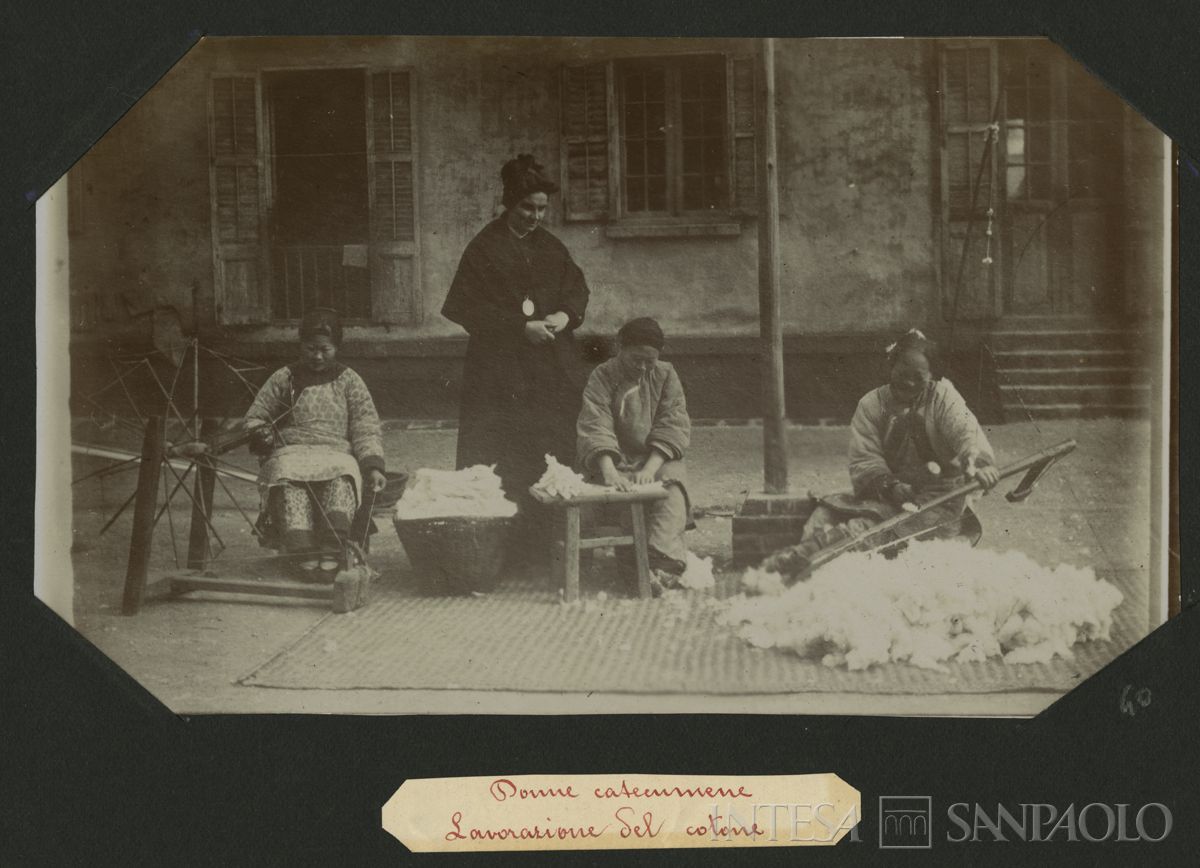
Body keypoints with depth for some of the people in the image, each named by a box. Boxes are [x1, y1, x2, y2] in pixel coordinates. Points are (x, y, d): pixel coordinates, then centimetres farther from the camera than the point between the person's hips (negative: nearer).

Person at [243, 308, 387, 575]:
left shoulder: (349, 382, 15)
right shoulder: (283, 379, 17)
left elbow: (366, 430, 8)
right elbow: (254, 418, 19)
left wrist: (373, 465, -9)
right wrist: (259, 433, -6)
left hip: (337, 454, 0)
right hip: (290, 453, 0)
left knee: (341, 474, -37)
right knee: (288, 476, -36)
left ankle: (329, 546, -45)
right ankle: (304, 549, -44)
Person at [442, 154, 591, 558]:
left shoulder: (549, 247, 13)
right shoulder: (485, 248, -5)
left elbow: (577, 287, 18)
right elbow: (470, 309, -8)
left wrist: (566, 314, -5)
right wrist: (521, 327, -17)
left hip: (552, 370, 6)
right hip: (501, 370, -6)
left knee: (552, 456, 4)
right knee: (506, 464, -8)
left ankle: (547, 538, 9)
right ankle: (507, 543, -4)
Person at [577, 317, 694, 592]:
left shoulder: (665, 374, 6)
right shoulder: (601, 378, 0)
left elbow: (674, 427, -4)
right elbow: (595, 428, -14)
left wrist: (650, 469, -21)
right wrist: (608, 471, -32)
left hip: (658, 460, 1)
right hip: (618, 463, -1)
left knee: (672, 485, -31)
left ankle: (663, 563, -44)